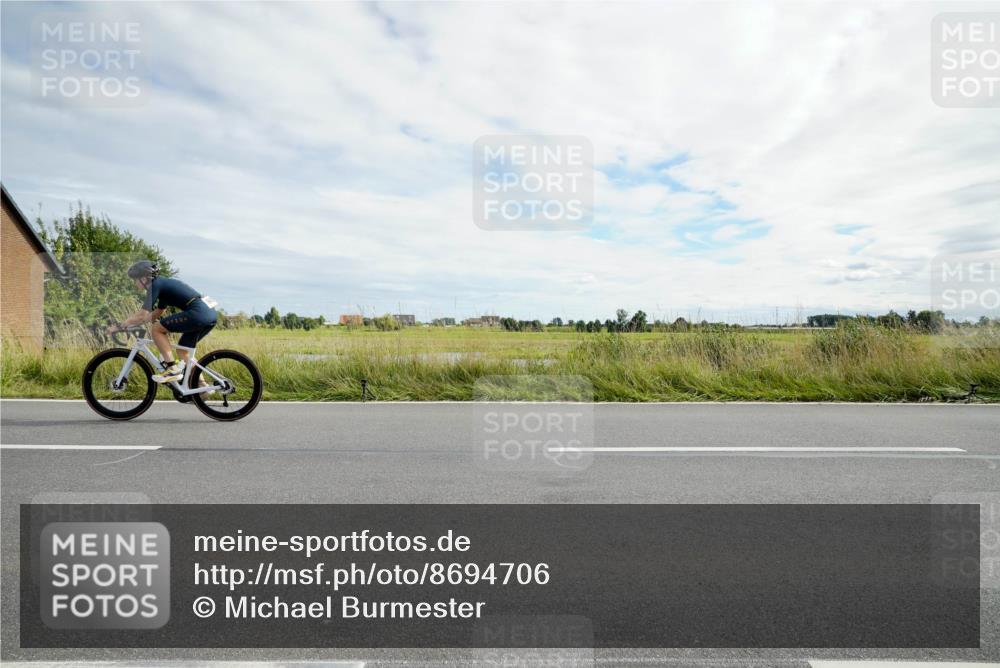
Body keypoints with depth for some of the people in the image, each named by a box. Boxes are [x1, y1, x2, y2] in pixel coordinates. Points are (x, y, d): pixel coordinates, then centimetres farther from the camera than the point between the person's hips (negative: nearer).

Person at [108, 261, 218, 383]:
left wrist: (119, 326, 3)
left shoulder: (155, 285, -2)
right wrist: (128, 324, 32)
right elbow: (155, 314, 33)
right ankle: (202, 385, 19)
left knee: (157, 329, 1)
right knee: (182, 351, 19)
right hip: (210, 315, 9)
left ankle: (173, 369, 1)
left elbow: (142, 316, -7)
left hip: (197, 314, -9)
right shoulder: (163, 284, 25)